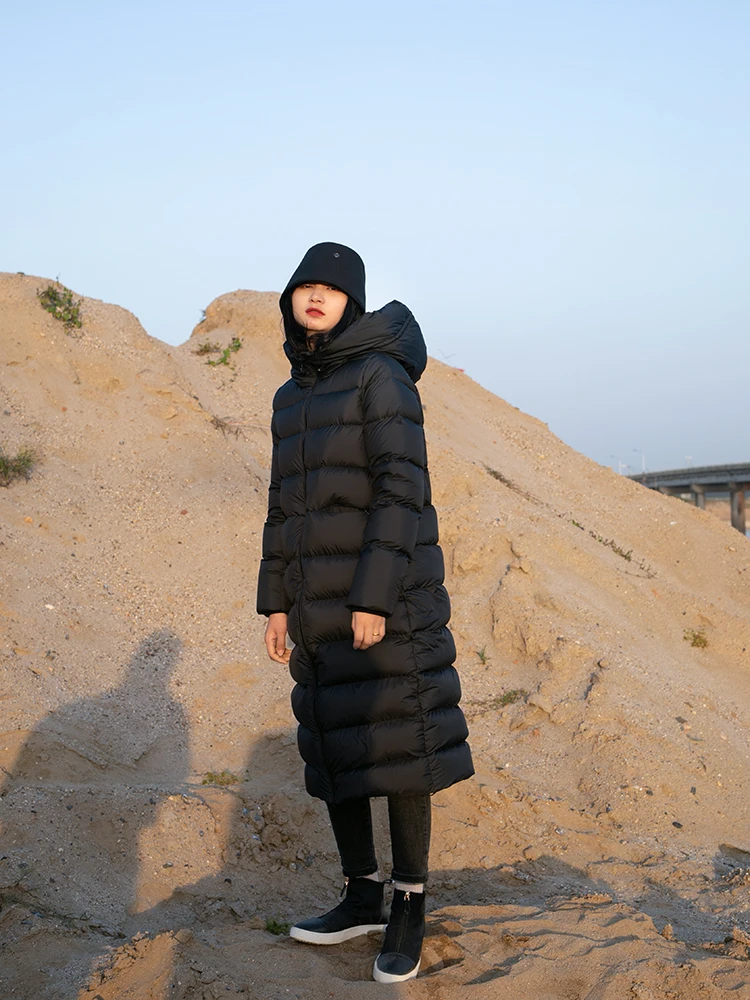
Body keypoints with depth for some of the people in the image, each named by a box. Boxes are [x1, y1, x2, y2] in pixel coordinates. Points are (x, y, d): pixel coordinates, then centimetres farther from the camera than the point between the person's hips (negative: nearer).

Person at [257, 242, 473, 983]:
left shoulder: (381, 374, -10)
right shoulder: (294, 396, 14)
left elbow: (402, 488, -16)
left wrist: (375, 597, -21)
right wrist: (276, 601, 13)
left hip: (385, 587, -7)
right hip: (322, 595, 8)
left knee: (394, 746, -3)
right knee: (332, 743, 10)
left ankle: (410, 908, 11)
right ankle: (362, 897, 23)